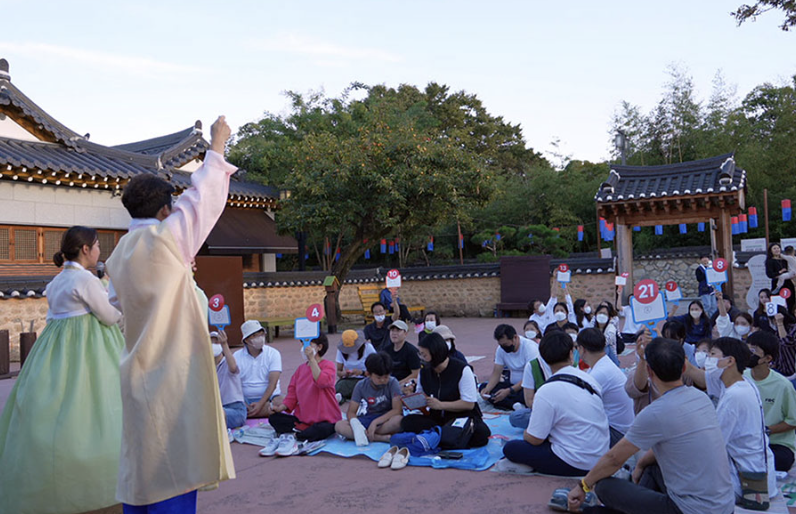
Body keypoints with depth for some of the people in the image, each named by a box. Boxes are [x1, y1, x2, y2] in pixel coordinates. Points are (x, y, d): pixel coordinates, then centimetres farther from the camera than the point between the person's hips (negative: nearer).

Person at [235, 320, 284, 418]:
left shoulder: (273, 353, 1)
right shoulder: (237, 356, 5)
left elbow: (273, 383, -8)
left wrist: (260, 404, -22)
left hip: (269, 397, -1)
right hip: (245, 400, 1)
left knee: (280, 402, -34)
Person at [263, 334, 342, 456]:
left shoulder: (328, 366, -4)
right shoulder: (301, 368, 13)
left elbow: (322, 382, -27)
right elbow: (292, 394, 9)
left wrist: (312, 359, -24)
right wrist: (280, 408, -9)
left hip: (324, 420, -6)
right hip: (302, 419, 6)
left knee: (324, 429, -38)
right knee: (274, 418, -10)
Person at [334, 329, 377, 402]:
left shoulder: (368, 347, -6)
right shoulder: (341, 350, 3)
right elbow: (338, 371, 9)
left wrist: (362, 372, -24)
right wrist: (343, 373, -16)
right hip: (347, 380, 2)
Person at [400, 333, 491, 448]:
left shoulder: (462, 370, -12)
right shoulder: (424, 371, 5)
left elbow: (469, 404, -16)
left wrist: (440, 405, -21)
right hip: (437, 418, 5)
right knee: (407, 421, -24)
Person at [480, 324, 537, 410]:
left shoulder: (530, 347, -20)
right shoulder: (500, 349, -1)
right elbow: (496, 374, 0)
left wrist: (508, 391, -32)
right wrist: (487, 389, -21)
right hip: (512, 383, 7)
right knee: (483, 387, -15)